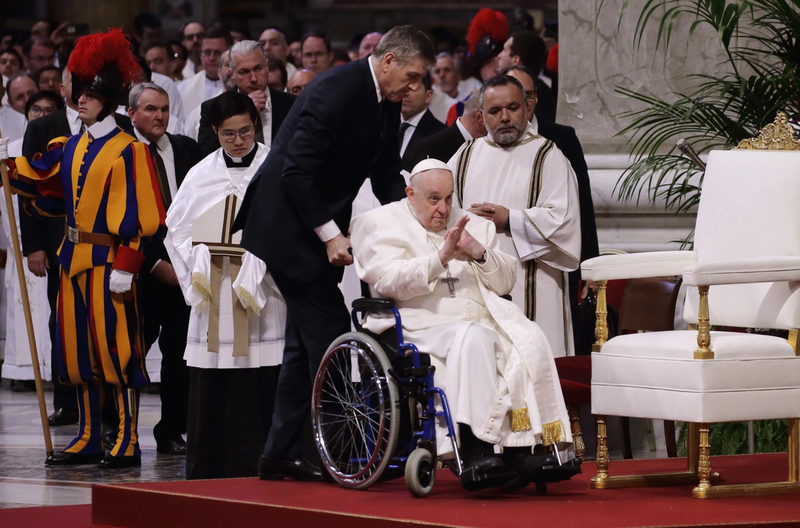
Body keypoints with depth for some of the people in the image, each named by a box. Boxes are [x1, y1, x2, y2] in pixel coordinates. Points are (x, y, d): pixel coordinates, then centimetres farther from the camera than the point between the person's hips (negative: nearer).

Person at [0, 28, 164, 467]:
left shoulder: (126, 150, -9)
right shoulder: (71, 148, 13)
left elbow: (137, 213, -13)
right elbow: (43, 187, 17)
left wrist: (125, 266, -17)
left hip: (108, 261, -8)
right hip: (73, 258, 8)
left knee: (115, 345, -6)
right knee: (76, 347, 9)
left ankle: (128, 441, -2)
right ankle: (89, 437, 17)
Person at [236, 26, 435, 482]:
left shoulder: (387, 106, 7)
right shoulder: (337, 90, -22)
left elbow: (388, 175, 13)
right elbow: (297, 172, -25)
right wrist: (331, 235, -25)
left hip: (316, 229, 10)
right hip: (287, 225, -10)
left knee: (308, 342, 11)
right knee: (330, 334, -12)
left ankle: (282, 453, 16)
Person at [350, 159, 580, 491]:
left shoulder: (472, 225, 26)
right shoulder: (381, 224, 11)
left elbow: (506, 281, 18)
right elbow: (388, 280, -7)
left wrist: (480, 254, -1)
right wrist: (441, 257, -16)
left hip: (483, 318, 5)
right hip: (424, 323, -5)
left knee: (530, 339, -26)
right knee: (475, 338, -37)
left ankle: (520, 450, -31)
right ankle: (475, 454, -42)